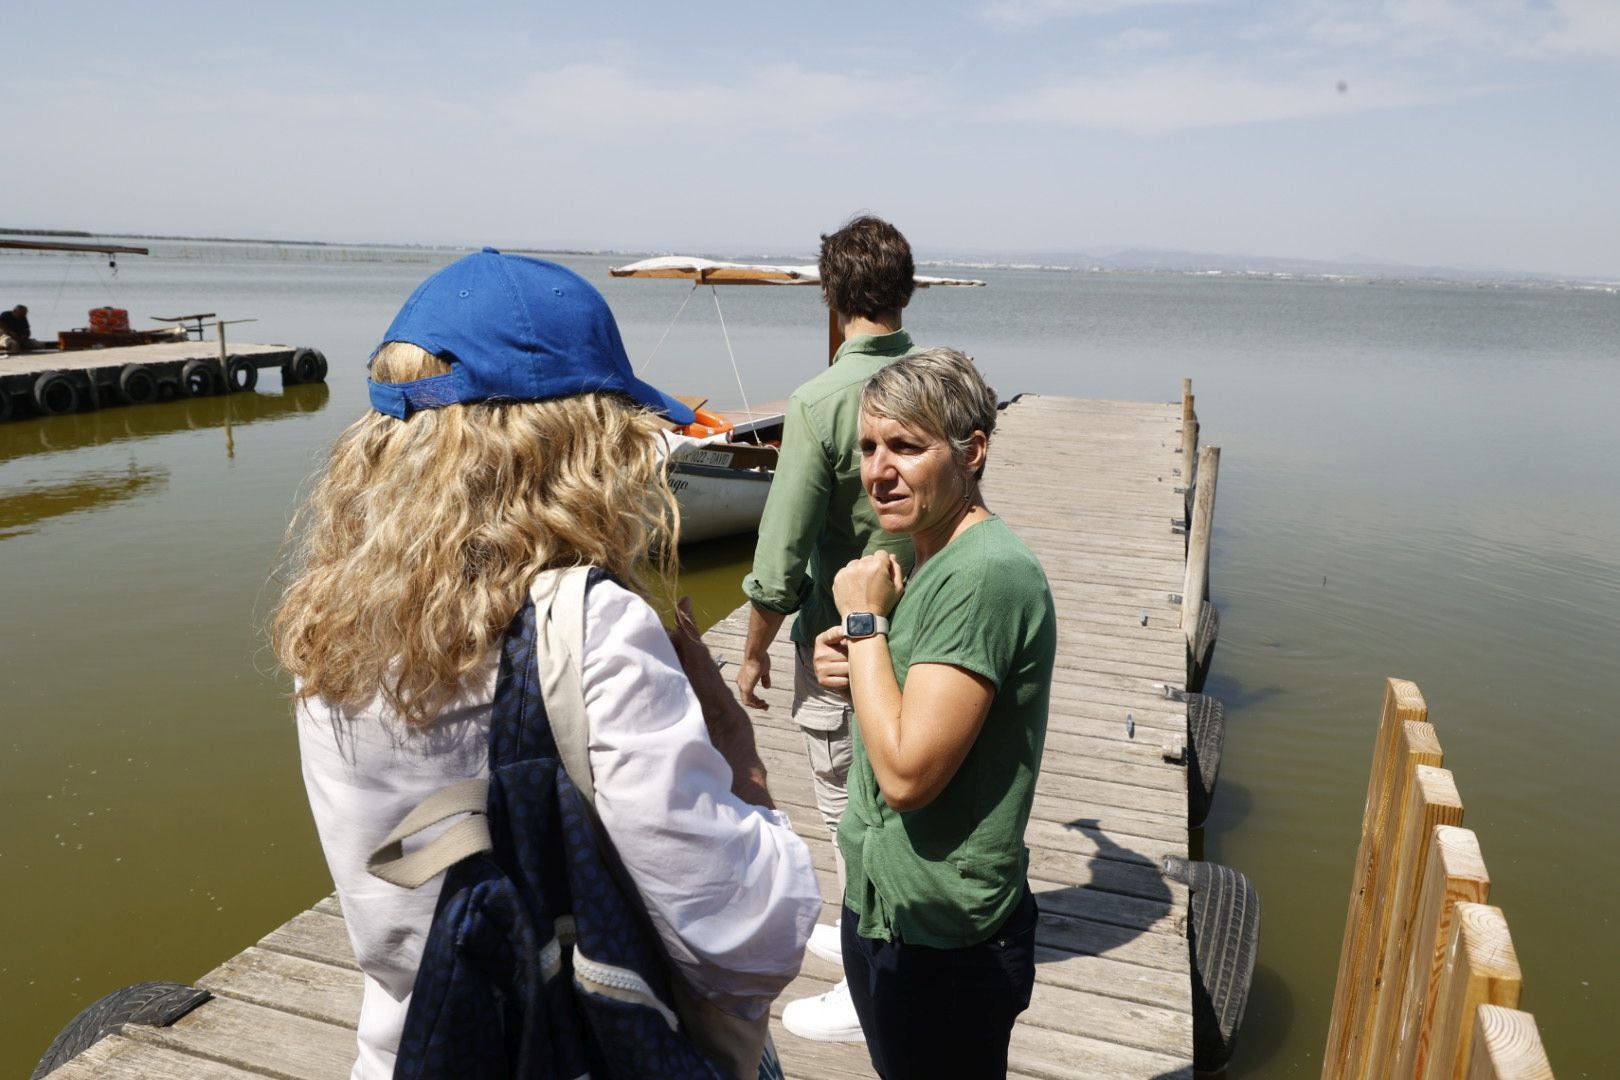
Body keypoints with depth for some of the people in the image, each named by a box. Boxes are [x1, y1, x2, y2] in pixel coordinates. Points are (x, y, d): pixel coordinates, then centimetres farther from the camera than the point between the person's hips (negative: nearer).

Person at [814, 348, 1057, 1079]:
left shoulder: (986, 575, -26)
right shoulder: (929, 554, 4)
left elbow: (906, 773, -29)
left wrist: (863, 622, -20)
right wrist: (855, 665, -5)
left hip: (938, 941, -9)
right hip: (885, 905, 9)